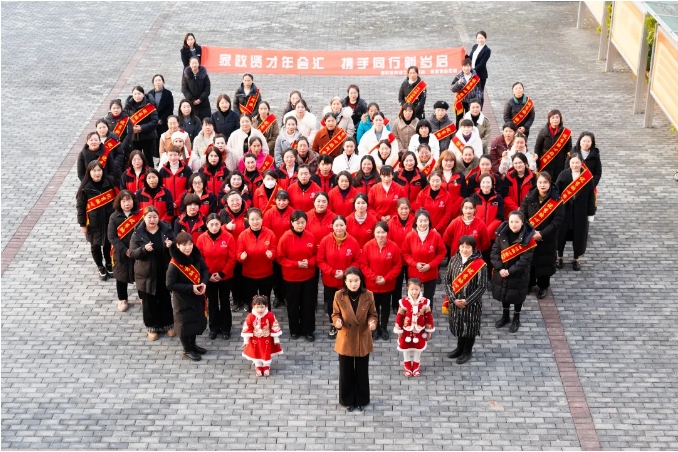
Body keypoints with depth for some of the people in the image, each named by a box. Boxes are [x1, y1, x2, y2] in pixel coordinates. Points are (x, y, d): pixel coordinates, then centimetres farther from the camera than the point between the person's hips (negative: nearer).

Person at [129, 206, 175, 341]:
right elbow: (132, 253, -10)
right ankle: (152, 327, 24)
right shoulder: (138, 233, -8)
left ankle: (168, 324, 31)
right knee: (149, 302, 9)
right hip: (146, 274, -1)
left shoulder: (166, 230, -4)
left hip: (164, 273, 1)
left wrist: (171, 245, -22)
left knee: (165, 299, 14)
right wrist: (144, 249, -29)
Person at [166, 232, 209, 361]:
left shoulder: (196, 257, -9)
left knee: (197, 321, 19)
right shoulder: (174, 264, -25)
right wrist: (191, 288, -25)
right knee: (185, 324, 8)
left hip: (197, 297, 6)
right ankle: (187, 350, 28)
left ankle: (193, 345, 41)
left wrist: (204, 283, -13)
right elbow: (170, 285, -22)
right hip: (183, 299, -6)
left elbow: (205, 270, 7)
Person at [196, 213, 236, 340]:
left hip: (225, 277, -1)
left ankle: (225, 329, 23)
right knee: (212, 303, 14)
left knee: (224, 302, 10)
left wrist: (222, 274, -14)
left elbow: (232, 259, -10)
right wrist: (207, 275, -9)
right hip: (209, 278, 1)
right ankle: (214, 328, 27)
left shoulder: (228, 237, -12)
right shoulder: (201, 238, -8)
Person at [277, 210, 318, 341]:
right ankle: (294, 330, 26)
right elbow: (280, 258, -8)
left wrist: (309, 262, -14)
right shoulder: (285, 238, -12)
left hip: (309, 277, 2)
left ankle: (308, 330, 21)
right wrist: (296, 264, -19)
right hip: (291, 278, -2)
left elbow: (315, 255, 6)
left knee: (308, 304, 7)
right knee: (293, 305, 10)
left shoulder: (310, 237, -3)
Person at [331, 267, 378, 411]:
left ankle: (361, 400, 33)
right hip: (345, 340, 0)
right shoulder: (339, 296, -13)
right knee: (346, 372, 12)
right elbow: (335, 314, -2)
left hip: (363, 340, 0)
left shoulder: (368, 296, -12)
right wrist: (337, 321, -24)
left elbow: (372, 314, -1)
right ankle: (348, 400, 31)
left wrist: (372, 322, -22)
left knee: (362, 372, 14)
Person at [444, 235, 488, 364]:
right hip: (455, 302, 4)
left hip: (471, 303, -4)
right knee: (458, 325, 17)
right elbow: (447, 280, 1)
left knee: (469, 326, 8)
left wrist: (467, 301, -16)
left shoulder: (480, 264, -14)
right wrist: (453, 298, -10)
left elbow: (482, 286, -12)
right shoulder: (454, 260, -3)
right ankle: (460, 348, 37)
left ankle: (467, 351, 27)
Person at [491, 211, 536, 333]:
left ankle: (516, 319, 32)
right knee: (503, 294, 19)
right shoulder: (502, 234, -7)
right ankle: (505, 316, 40)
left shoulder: (528, 238, -19)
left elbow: (525, 259, -20)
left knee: (517, 296, 11)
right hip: (501, 272, 4)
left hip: (518, 274, -4)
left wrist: (510, 271, -22)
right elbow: (495, 251, -5)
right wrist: (500, 268, -17)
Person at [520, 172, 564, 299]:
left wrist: (542, 234, -19)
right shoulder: (529, 197, -4)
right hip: (528, 236, 2)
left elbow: (558, 220, -14)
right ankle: (529, 284, 31)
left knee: (544, 262, 6)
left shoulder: (556, 200, -12)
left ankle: (543, 286, 25)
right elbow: (522, 215, -3)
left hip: (547, 239, -2)